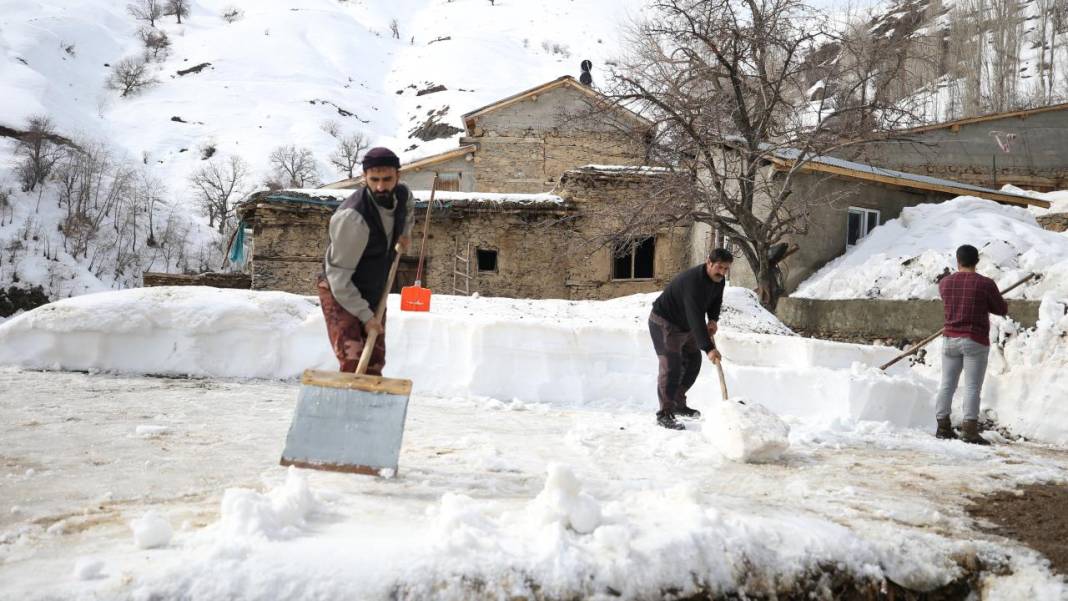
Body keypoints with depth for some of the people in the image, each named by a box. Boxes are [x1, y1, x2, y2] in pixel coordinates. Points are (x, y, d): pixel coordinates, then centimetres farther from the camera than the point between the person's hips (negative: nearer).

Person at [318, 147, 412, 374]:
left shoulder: (402, 195, -7)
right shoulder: (351, 217, -31)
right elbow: (339, 276, -26)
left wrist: (405, 232, 11)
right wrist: (365, 316, -25)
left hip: (374, 294, 7)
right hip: (340, 295, -7)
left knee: (375, 363, 9)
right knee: (353, 364, -20)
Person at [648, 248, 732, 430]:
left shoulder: (719, 280, -6)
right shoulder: (693, 281, -35)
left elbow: (716, 299, 15)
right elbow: (696, 317, -40)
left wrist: (713, 319, -6)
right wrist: (708, 348, -45)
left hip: (685, 325, 9)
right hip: (664, 322, -9)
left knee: (693, 362, 13)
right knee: (671, 366, -16)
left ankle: (678, 404, 26)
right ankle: (664, 414, -12)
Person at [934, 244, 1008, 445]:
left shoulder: (945, 283, 2)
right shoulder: (985, 284, -10)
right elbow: (1002, 309, 1)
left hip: (950, 339, 4)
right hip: (976, 342, -4)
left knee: (947, 384, 10)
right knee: (972, 387, -3)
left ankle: (943, 427, 12)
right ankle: (969, 431, -7)